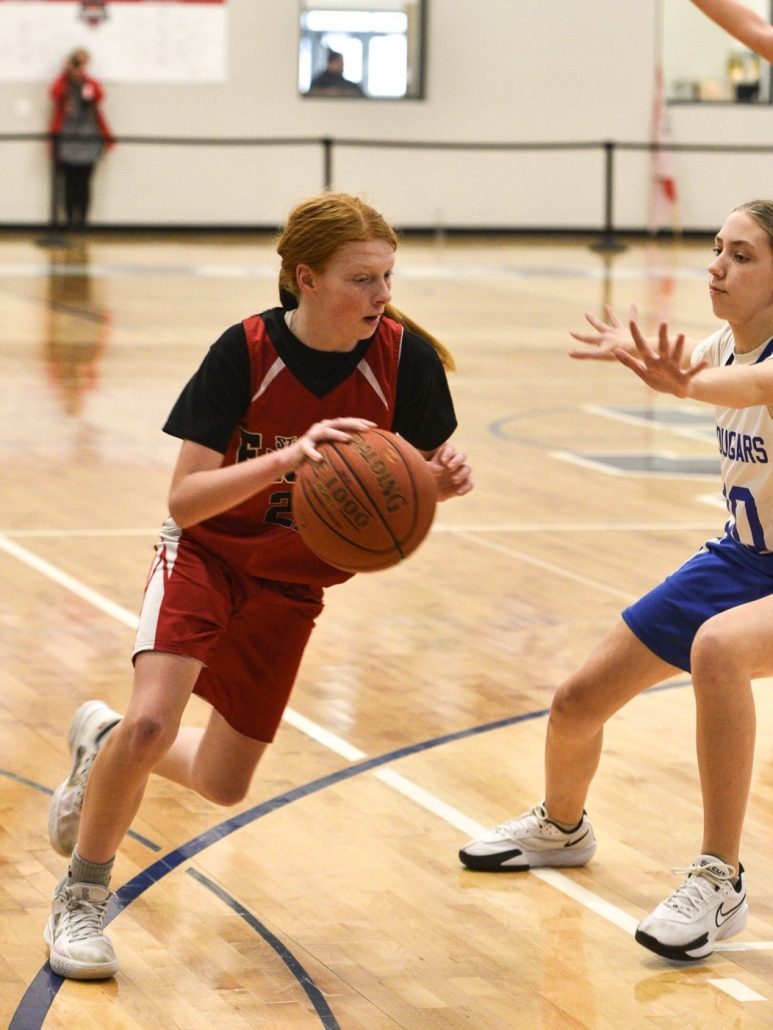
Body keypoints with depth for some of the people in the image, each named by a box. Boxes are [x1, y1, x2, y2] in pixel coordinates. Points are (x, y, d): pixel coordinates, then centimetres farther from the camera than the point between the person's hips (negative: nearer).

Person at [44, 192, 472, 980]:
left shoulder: (406, 359, -20)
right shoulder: (245, 352, -26)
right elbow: (184, 501, -29)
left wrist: (441, 479, -31)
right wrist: (285, 458, -45)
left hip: (291, 583, 3)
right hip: (207, 553, -3)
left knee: (224, 783, 8)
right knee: (152, 721, -26)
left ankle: (103, 744, 40)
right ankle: (80, 900, -3)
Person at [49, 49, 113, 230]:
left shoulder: (91, 84, 10)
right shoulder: (64, 84, 7)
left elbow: (99, 96, -13)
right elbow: (55, 93, -18)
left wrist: (84, 77, -18)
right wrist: (67, 72, -15)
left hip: (88, 140, 1)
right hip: (67, 139, -1)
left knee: (84, 183, -1)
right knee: (69, 182, -3)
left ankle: (82, 220, 1)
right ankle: (70, 220, -1)